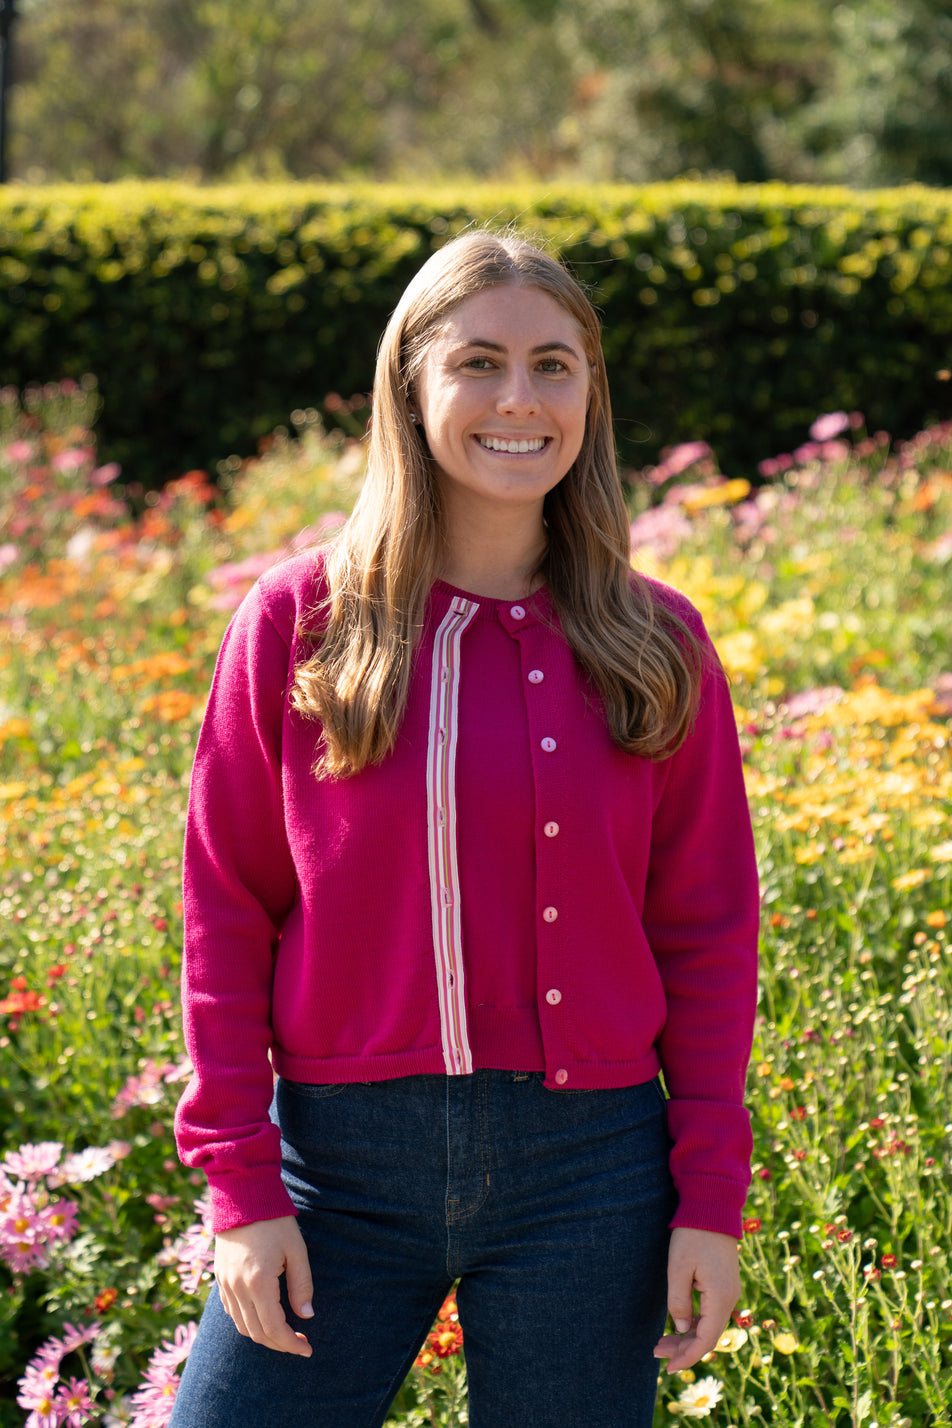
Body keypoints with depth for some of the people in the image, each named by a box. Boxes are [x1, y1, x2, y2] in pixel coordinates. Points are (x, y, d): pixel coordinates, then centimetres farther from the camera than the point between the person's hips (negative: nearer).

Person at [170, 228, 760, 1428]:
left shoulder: (653, 646, 2)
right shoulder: (296, 626, -1)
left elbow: (706, 928, 4)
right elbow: (227, 912, 1)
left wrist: (712, 1197, -1)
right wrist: (240, 1183, -3)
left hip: (586, 1166, 1)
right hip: (343, 1158, 0)